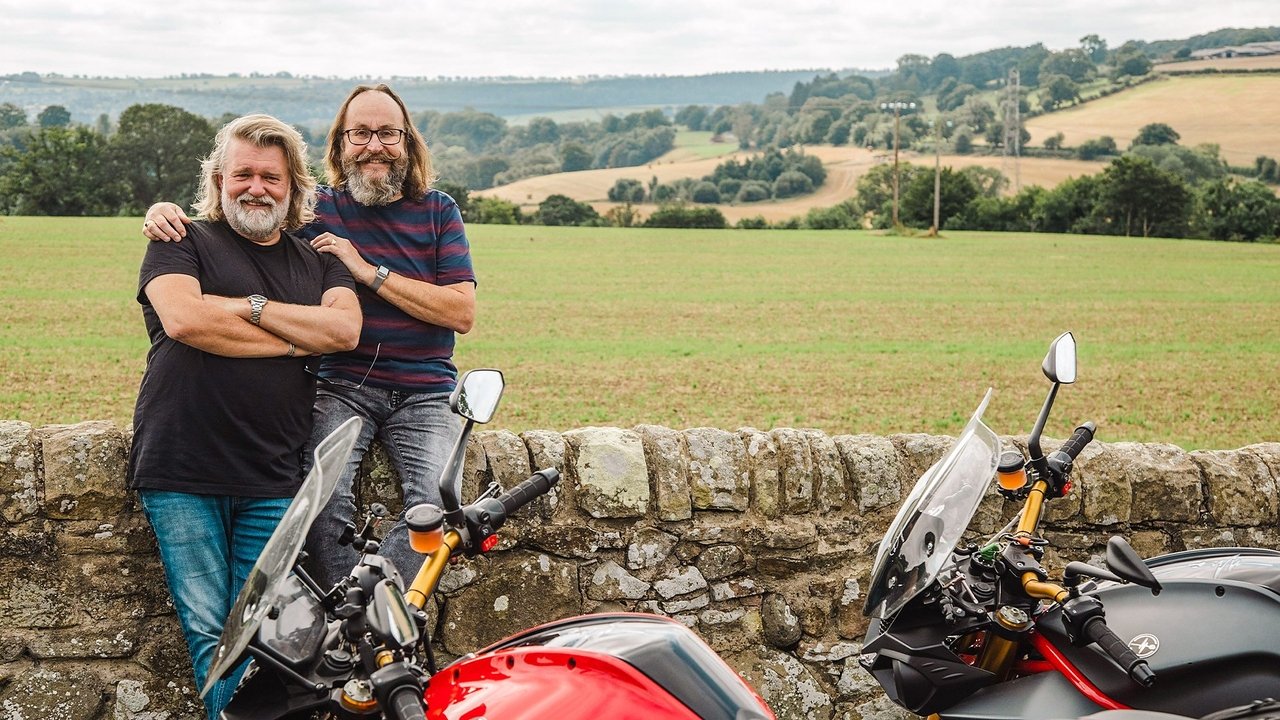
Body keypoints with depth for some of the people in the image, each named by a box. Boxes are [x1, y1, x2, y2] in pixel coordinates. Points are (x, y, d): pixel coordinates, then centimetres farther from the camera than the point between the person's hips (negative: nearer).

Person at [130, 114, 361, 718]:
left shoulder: (318, 260, 18)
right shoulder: (183, 243, 8)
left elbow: (345, 330, -1)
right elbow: (183, 317, -12)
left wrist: (249, 307, -7)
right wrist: (296, 340, -5)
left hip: (272, 482, 2)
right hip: (182, 473, -2)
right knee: (208, 631, -5)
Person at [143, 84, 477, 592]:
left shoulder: (438, 211, 8)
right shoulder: (316, 210, 7)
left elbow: (462, 312, -3)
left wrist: (369, 272, -10)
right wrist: (167, 212, -11)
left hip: (424, 392, 0)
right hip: (340, 387, 0)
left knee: (434, 500, -27)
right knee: (324, 496, -28)